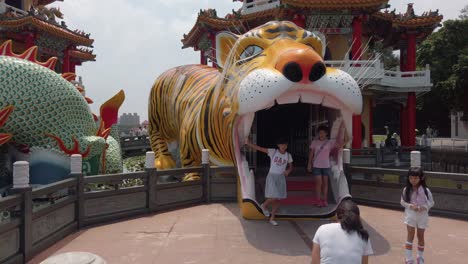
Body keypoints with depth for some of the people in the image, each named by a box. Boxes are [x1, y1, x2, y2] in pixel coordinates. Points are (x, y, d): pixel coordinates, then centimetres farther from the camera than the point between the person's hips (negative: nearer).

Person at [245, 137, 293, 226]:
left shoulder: (288, 155, 3)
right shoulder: (273, 152, -7)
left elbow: (291, 167, 14)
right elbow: (259, 148, -14)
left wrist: (288, 171, -9)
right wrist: (249, 143, -25)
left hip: (281, 178, 4)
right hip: (272, 176, -4)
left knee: (278, 199, 5)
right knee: (274, 197, -15)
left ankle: (272, 218, 20)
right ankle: (264, 205, 19)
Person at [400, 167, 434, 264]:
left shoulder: (425, 190, -10)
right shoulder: (406, 189, -7)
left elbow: (431, 202, -2)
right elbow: (402, 201, 1)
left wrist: (425, 207, -20)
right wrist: (410, 206, -17)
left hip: (422, 215, 0)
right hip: (411, 215, 0)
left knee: (421, 236, 13)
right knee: (410, 236, -4)